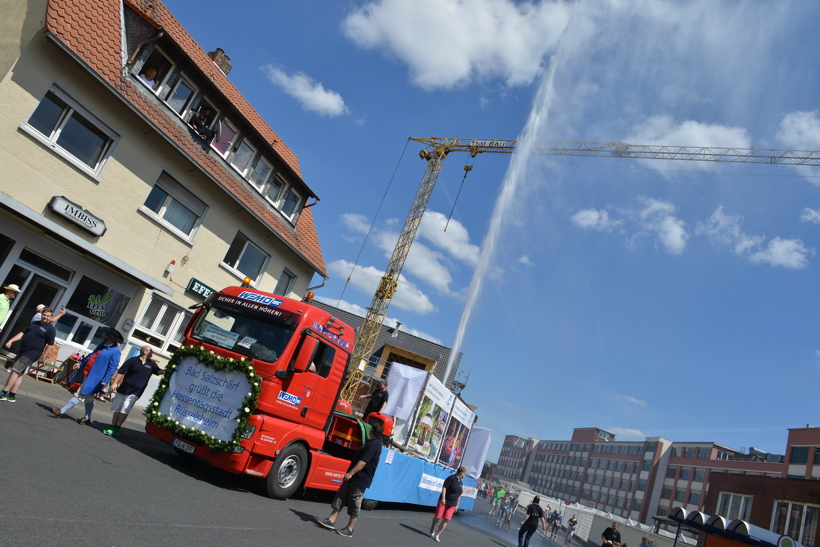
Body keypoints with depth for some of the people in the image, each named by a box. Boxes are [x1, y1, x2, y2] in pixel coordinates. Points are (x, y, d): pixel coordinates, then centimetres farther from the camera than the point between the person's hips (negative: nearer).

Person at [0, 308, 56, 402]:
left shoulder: (50, 329, -7)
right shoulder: (34, 324, 15)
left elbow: (50, 345, -7)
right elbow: (23, 333, 17)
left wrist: (43, 357, -9)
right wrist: (11, 341, 4)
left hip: (32, 354, -7)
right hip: (22, 351, 8)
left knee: (15, 371, -14)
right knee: (19, 374, 8)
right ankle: (12, 396, 12)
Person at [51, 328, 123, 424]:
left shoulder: (115, 351, -20)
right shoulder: (103, 344, 8)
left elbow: (112, 368, -21)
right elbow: (92, 355, 20)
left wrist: (105, 380, -24)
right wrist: (80, 362, 14)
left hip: (94, 377, -9)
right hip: (87, 373, 9)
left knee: (80, 395, -1)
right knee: (88, 397, 17)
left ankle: (61, 412, 9)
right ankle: (87, 418, 28)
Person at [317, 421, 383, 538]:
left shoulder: (374, 444, -19)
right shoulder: (374, 443, 13)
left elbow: (363, 462, -26)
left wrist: (350, 473, -27)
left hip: (360, 480, -10)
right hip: (353, 477, 10)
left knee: (354, 504, -1)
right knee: (340, 497, 9)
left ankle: (349, 530, 8)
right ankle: (331, 521, 13)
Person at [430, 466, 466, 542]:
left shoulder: (460, 482, 13)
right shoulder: (451, 478, -8)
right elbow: (444, 487, -13)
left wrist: (457, 505, 18)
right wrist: (443, 498, -20)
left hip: (452, 504, 6)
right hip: (444, 501, -5)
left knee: (446, 519, -6)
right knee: (438, 516, -5)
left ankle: (437, 535, 3)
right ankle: (433, 527, 26)